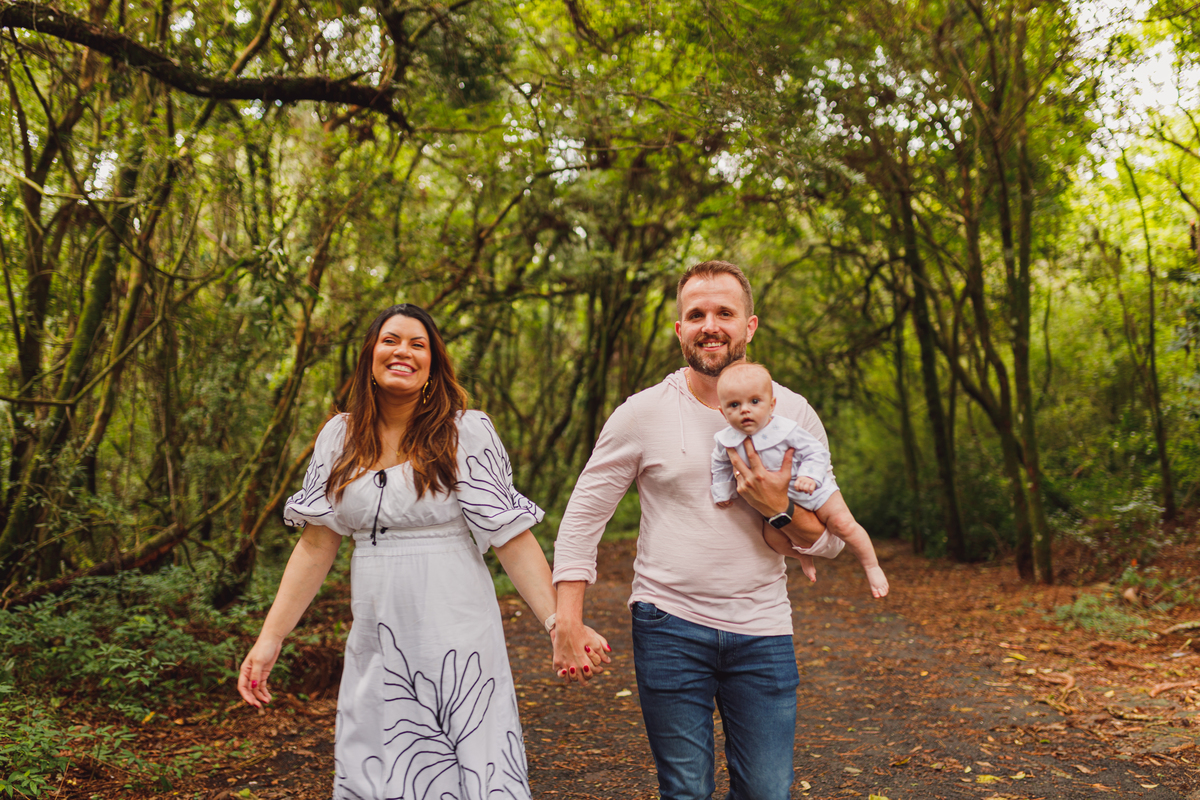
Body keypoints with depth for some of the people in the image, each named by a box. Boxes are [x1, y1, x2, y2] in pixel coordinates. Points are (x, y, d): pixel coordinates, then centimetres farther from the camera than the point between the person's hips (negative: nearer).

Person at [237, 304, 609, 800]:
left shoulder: (466, 432, -5)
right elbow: (316, 544, 8)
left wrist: (557, 622, -16)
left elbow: (512, 536, -7)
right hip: (376, 640, 4)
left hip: (455, 633, -3)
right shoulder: (339, 437, 7)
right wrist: (270, 638, 4)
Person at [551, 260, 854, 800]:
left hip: (762, 631, 2)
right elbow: (582, 518, 0)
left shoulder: (794, 416, 2)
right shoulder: (641, 414, -4)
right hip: (669, 628, -2)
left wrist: (779, 508, -15)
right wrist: (568, 625, -7)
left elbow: (829, 540, 5)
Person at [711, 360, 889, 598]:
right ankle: (804, 554, 29)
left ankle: (871, 566, 14)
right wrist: (722, 492, 10)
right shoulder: (726, 441, -16)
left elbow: (817, 451, -22)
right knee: (773, 537, -4)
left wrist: (810, 476, -37)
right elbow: (721, 465, 5)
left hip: (810, 489, -4)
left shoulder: (786, 430, -27)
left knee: (843, 523, -7)